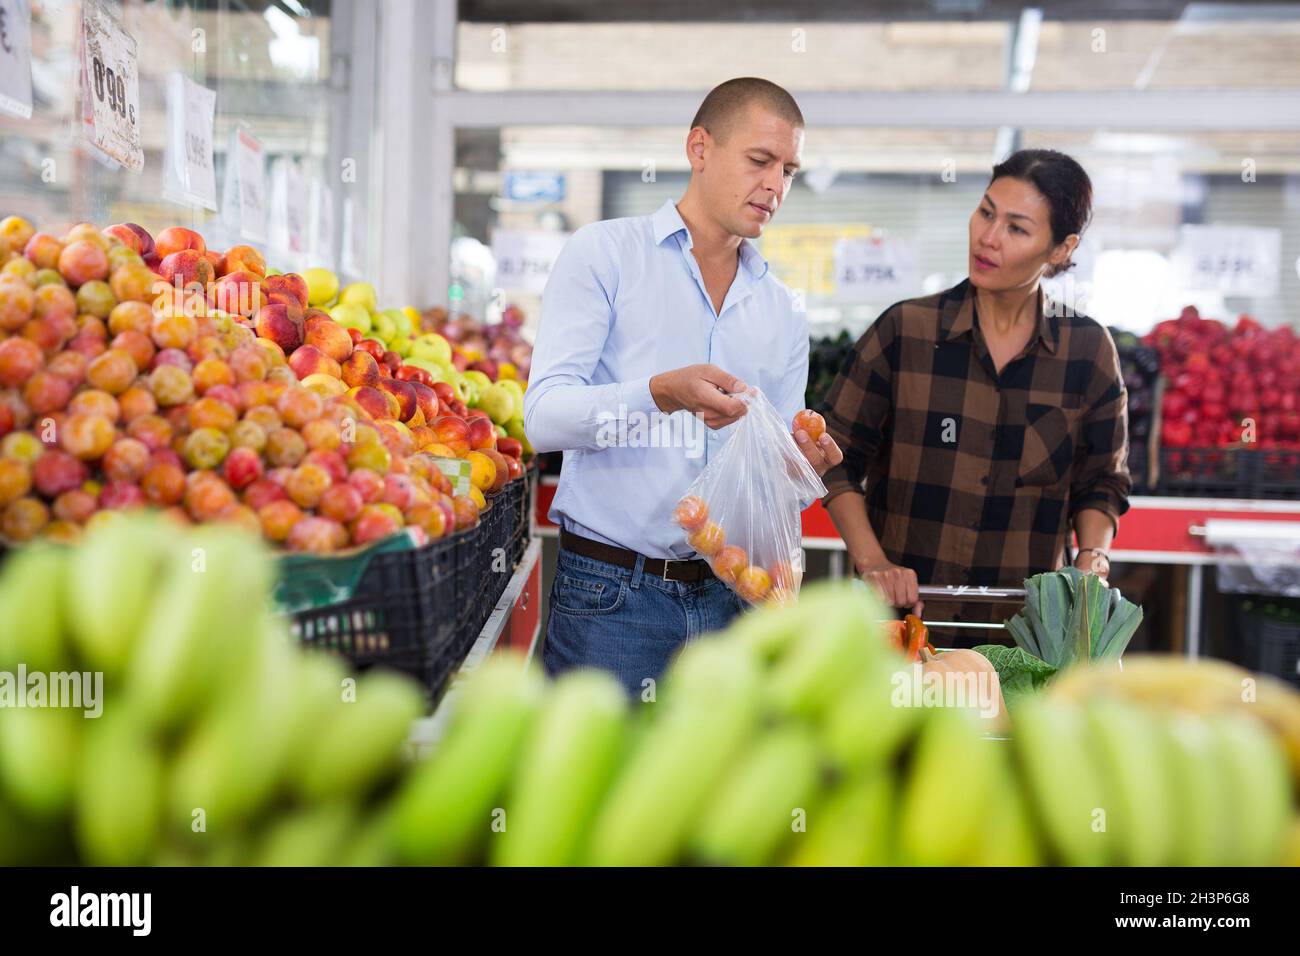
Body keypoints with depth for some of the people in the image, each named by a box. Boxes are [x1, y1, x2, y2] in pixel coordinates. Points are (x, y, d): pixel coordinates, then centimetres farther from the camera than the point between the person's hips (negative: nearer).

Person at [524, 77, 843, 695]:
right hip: (610, 591, -4)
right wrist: (662, 394, -27)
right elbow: (543, 417, -11)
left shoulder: (782, 313, 15)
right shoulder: (604, 253, 1)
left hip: (729, 597, 4)